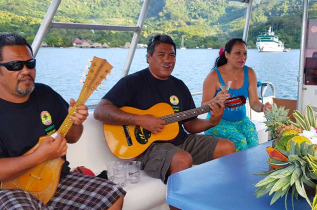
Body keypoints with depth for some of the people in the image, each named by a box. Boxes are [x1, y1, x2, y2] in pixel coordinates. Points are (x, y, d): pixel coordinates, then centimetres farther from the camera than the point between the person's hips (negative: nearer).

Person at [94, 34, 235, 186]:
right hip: (147, 145, -7)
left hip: (181, 141, 7)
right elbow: (100, 111, -16)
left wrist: (212, 122, -4)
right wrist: (140, 120, -25)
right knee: (183, 159, -36)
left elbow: (190, 124, 17)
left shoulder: (179, 86, 15)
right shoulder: (133, 82, -5)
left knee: (228, 147, -4)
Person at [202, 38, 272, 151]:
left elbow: (254, 102, 1)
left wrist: (263, 107, -22)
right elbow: (204, 106, -10)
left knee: (253, 142, -22)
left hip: (241, 120, 4)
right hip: (218, 121, -4)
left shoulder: (249, 73, 2)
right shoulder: (214, 76, -11)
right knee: (240, 141, -27)